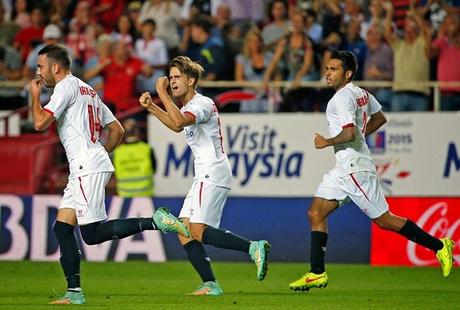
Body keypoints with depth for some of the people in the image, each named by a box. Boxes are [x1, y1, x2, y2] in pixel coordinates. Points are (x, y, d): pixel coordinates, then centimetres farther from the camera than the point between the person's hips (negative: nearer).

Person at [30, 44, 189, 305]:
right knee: (62, 227, 6)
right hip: (82, 169, 10)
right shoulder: (88, 90, 24)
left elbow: (40, 123, -13)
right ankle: (74, 292, 2)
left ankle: (154, 222, -16)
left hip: (87, 166, -10)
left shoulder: (67, 86, -5)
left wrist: (35, 96, 3)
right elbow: (118, 130, 26)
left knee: (93, 233, -12)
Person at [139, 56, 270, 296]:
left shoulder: (202, 104, -11)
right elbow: (177, 126, 41)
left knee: (198, 231, -19)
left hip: (213, 174, -10)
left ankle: (254, 248, -18)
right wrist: (151, 107, 31)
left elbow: (180, 121, -30)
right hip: (204, 176, 10)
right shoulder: (188, 106, 20)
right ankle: (210, 285, -1)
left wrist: (162, 93, -20)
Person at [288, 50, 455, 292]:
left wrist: (326, 142, -12)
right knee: (316, 214, 3)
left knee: (384, 220, -4)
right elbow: (380, 118, 26)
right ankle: (317, 274, 0)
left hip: (355, 168, -10)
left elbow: (349, 133, -27)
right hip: (343, 169, 10)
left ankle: (439, 245, 6)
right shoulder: (361, 93, 13)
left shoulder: (342, 98, -16)